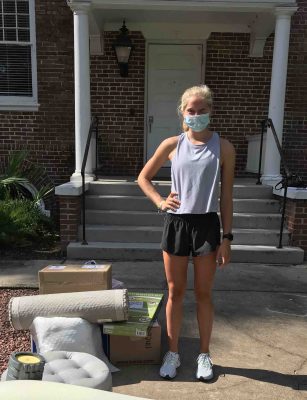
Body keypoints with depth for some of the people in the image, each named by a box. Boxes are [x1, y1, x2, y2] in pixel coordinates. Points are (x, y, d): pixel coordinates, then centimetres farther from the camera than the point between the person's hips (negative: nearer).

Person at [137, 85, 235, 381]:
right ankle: (173, 353, 31)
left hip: (207, 225, -1)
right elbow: (143, 177, 11)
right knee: (175, 292, 12)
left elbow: (226, 196, -1)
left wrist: (227, 238, -4)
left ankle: (204, 355, 32)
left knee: (203, 293, 12)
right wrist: (159, 201, -5)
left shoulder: (223, 148, -2)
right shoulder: (172, 145, 1)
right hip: (176, 224, 1)